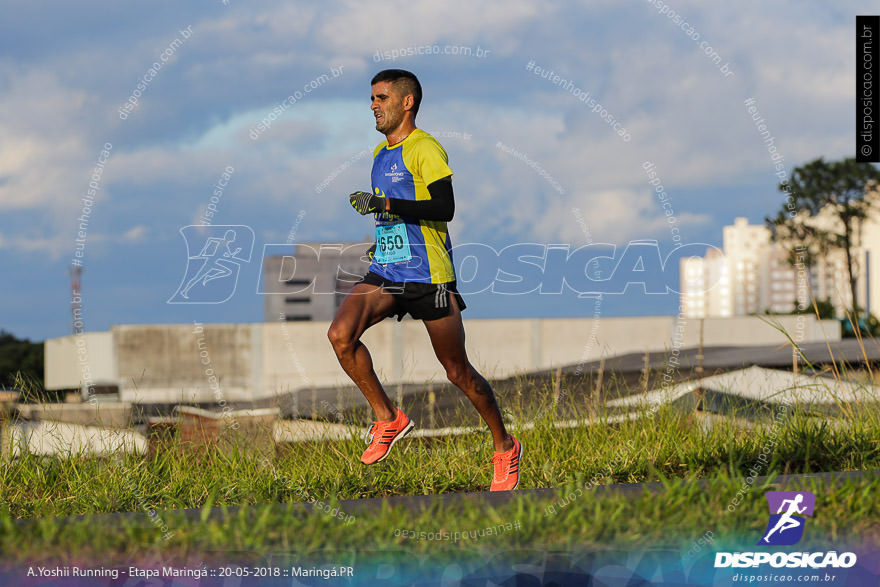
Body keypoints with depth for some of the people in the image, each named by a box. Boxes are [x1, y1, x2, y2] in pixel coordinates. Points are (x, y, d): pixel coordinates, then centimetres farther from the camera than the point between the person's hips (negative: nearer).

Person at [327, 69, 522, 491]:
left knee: (457, 371, 1)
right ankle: (387, 418, -2)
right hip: (384, 273, 7)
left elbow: (444, 208, -21)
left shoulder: (425, 149, -10)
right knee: (340, 334, -18)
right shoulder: (381, 153, 17)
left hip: (428, 275, -7)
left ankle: (504, 447, 21)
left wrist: (384, 204, -26)